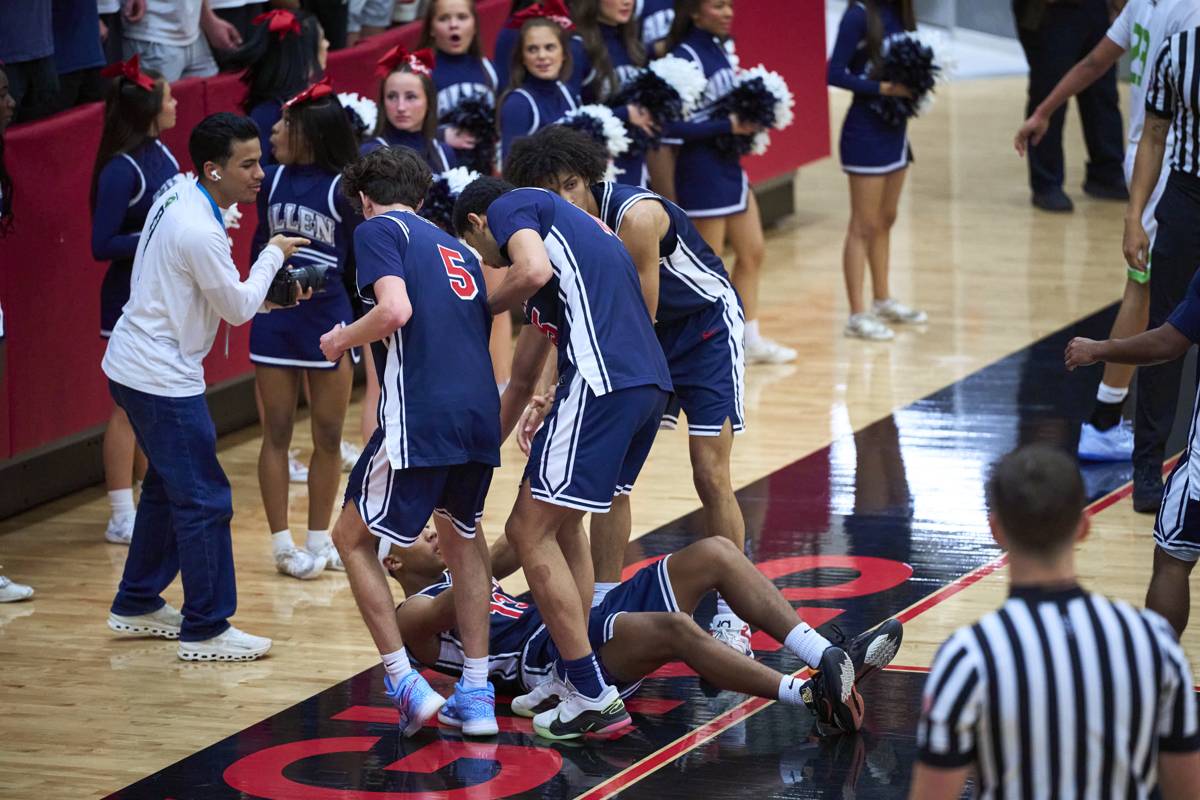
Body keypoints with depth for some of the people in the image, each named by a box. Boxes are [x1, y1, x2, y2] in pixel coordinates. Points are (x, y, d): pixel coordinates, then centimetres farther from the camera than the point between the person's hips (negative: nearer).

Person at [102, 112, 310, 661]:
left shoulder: (181, 196, 4)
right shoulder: (200, 231, -26)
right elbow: (238, 308, -13)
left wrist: (268, 297, 8)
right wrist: (273, 256, 0)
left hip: (134, 364, 10)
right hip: (162, 378, -10)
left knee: (167, 487, 22)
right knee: (204, 502, -4)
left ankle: (137, 605, 33)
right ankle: (205, 630, 1)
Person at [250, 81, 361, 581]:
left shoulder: (343, 189, -9)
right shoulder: (273, 179, 0)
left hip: (328, 320, -2)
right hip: (275, 322, 2)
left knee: (328, 436, 7)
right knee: (276, 433, 4)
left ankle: (318, 541, 20)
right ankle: (283, 545, 11)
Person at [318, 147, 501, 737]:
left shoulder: (378, 230, 4)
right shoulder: (455, 249, 27)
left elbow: (395, 311, -14)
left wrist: (342, 340, 5)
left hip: (419, 417, -7)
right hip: (481, 412, 7)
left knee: (352, 539, 11)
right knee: (462, 534, 29)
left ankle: (406, 684, 2)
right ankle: (476, 695, 23)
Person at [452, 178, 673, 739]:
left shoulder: (510, 207, 9)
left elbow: (533, 271, -16)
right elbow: (522, 380, 40)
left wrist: (480, 312, 4)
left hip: (602, 381, -9)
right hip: (650, 382, 9)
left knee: (532, 532, -2)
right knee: (561, 525, 22)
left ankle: (594, 698, -4)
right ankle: (576, 681, 23)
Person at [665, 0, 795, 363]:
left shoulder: (718, 47, 6)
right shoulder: (685, 57, -19)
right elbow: (675, 126, -24)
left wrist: (749, 118, -1)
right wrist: (729, 126, -23)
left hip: (730, 166, 9)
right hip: (702, 171, -9)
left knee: (752, 253, 16)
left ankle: (750, 340, 27)